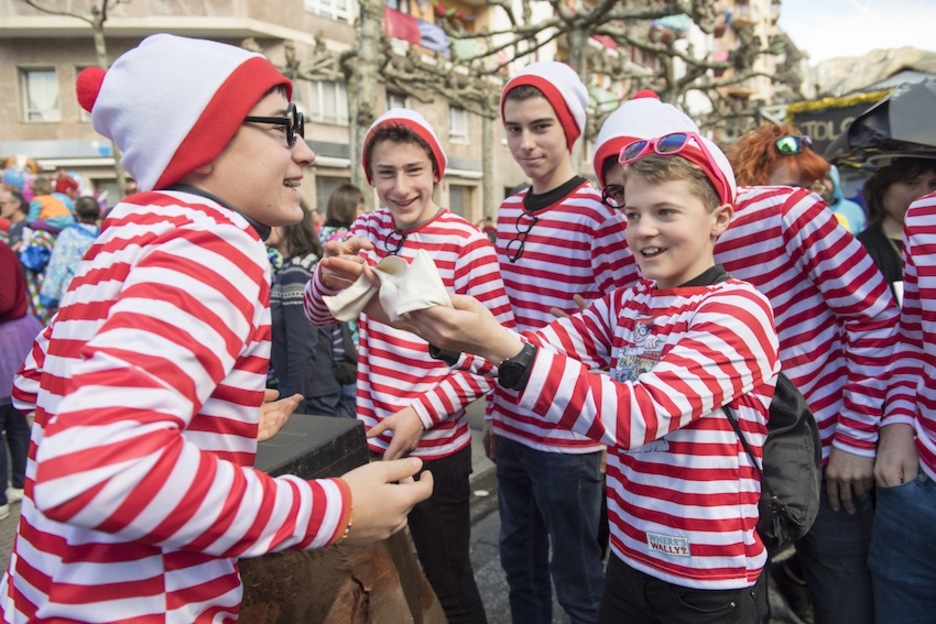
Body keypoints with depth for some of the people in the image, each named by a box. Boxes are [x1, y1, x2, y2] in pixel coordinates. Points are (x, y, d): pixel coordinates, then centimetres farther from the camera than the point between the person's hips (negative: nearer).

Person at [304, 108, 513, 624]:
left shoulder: (467, 244, -14)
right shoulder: (368, 228, 3)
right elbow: (319, 315, 3)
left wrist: (423, 412, -20)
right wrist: (330, 275, -20)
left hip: (434, 450, -5)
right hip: (372, 441, 5)